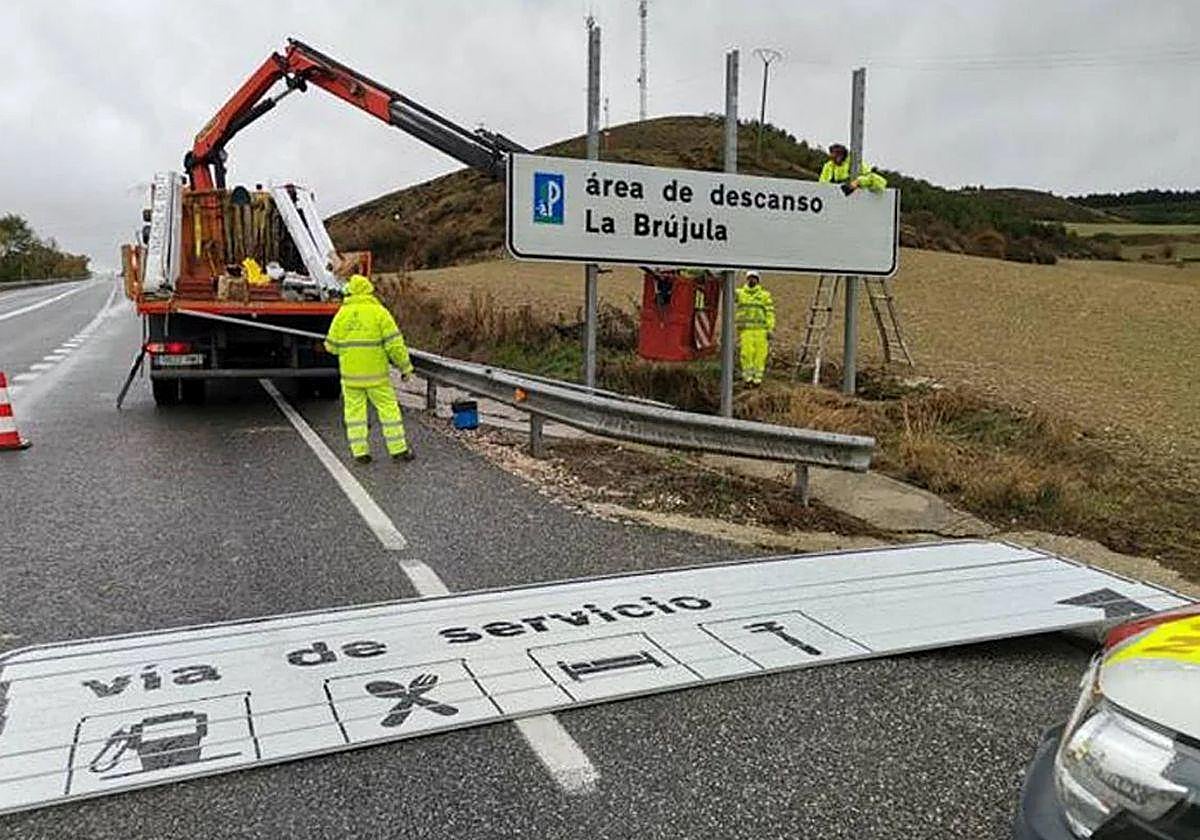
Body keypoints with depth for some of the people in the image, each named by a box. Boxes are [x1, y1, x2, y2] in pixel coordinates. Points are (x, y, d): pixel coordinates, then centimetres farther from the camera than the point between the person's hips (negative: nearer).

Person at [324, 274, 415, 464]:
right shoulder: (379, 312, -5)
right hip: (375, 372, -2)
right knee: (388, 408, 6)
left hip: (350, 373, 2)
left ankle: (360, 452, 8)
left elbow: (332, 346, 5)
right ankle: (398, 450, 7)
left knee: (355, 411, 9)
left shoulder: (342, 314, 2)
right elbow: (394, 343, -9)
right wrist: (405, 366, -2)